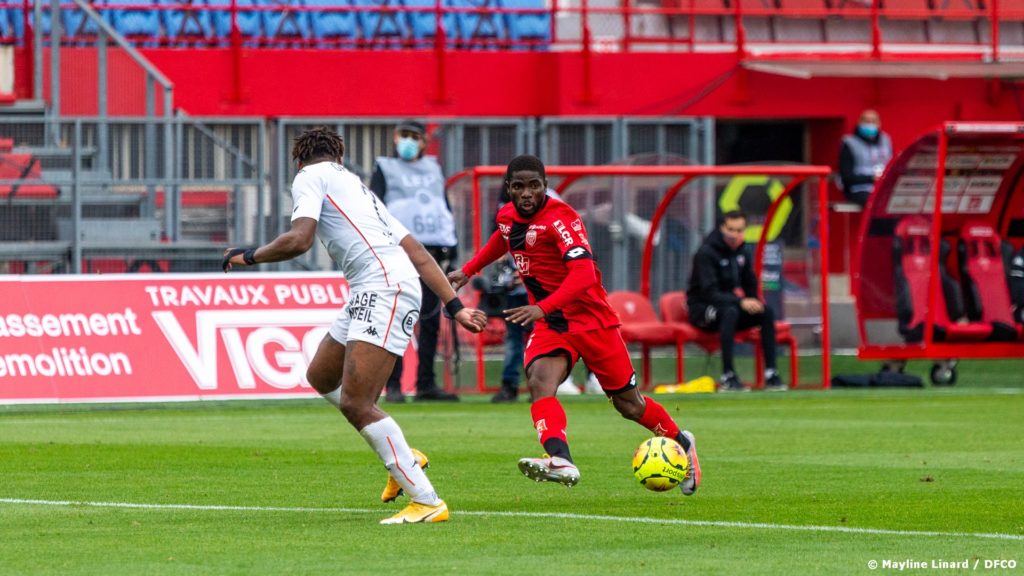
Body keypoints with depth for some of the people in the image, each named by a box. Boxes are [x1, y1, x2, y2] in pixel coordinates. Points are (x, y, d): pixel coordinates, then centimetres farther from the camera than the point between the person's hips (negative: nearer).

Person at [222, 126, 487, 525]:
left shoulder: (310, 176, 4)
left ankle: (427, 502, -14)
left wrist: (248, 257, 3)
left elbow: (299, 240, -13)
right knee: (320, 377, 22)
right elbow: (419, 255, 24)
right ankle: (402, 458, 24)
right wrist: (455, 307, 22)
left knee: (355, 403, -12)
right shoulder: (356, 186, 29)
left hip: (385, 288, -10)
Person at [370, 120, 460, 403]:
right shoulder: (385, 169, 7)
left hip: (432, 251, 5)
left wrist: (449, 249, 14)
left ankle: (426, 384, 7)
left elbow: (446, 208, 22)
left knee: (431, 321, 3)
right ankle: (393, 386, -7)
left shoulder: (434, 169, 21)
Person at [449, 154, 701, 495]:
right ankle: (560, 461, -43)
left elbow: (583, 275, -33)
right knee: (539, 382, -26)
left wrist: (543, 308, -43)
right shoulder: (507, 216, 1)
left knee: (628, 404, 6)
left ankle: (682, 443, 33)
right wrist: (468, 271, 26)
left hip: (591, 317, -5)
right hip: (549, 324, 5)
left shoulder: (560, 218, -22)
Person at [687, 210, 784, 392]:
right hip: (702, 308, -7)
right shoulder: (706, 252, -16)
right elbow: (710, 293, -25)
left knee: (766, 312, -16)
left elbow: (750, 286, 16)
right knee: (730, 312, -38)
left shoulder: (741, 253, 8)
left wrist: (753, 302, -7)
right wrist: (740, 302, -35)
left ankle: (771, 374, -19)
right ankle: (727, 377, -41)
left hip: (732, 304, 7)